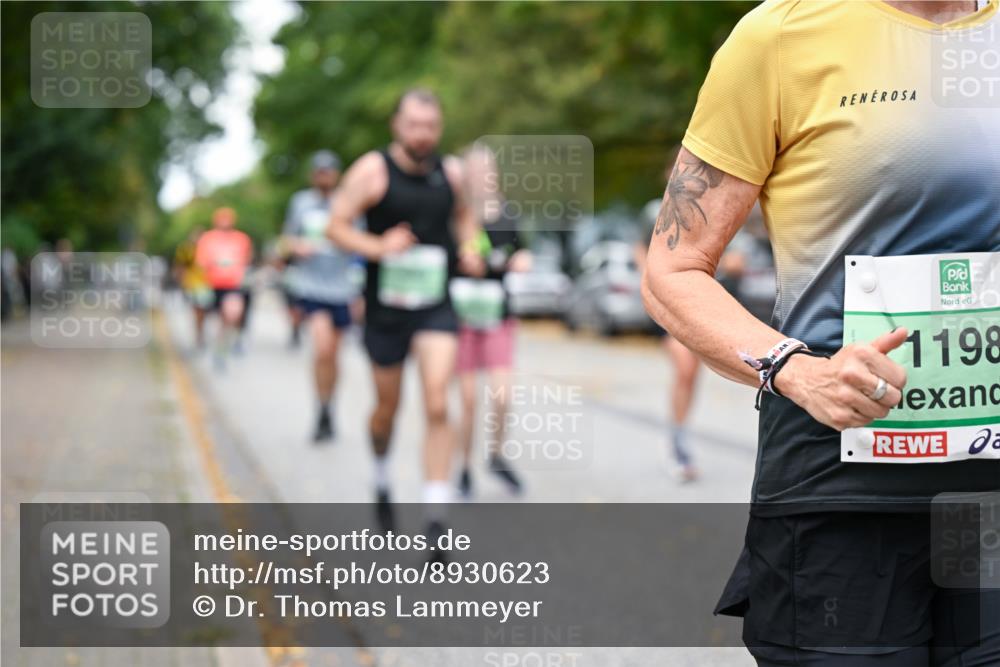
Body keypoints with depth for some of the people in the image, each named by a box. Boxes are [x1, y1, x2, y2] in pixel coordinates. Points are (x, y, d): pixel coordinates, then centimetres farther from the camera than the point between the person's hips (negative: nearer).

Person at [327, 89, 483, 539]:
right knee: (387, 408, 13)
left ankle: (435, 521, -10)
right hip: (386, 307, -1)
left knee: (437, 406, -13)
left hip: (436, 306, 1)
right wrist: (378, 246, -25)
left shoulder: (450, 172, 3)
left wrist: (469, 248, 3)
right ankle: (381, 478, 46)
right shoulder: (373, 170, -8)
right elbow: (336, 226, -9)